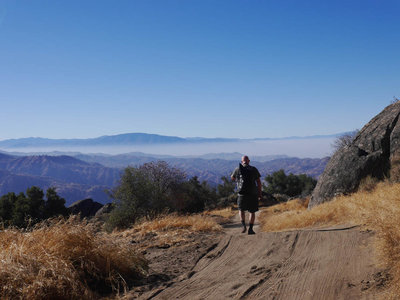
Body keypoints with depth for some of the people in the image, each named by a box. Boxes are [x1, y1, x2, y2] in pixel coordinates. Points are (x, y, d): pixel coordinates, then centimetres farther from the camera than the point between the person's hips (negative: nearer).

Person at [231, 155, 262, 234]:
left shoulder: (238, 169, 3)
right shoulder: (254, 169, 3)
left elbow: (232, 178, 20)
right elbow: (259, 182, 0)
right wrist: (260, 194, 6)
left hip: (242, 193, 0)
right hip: (253, 194, 0)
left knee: (241, 210, 18)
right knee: (252, 212, 12)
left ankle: (244, 226, -1)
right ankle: (250, 229, 4)